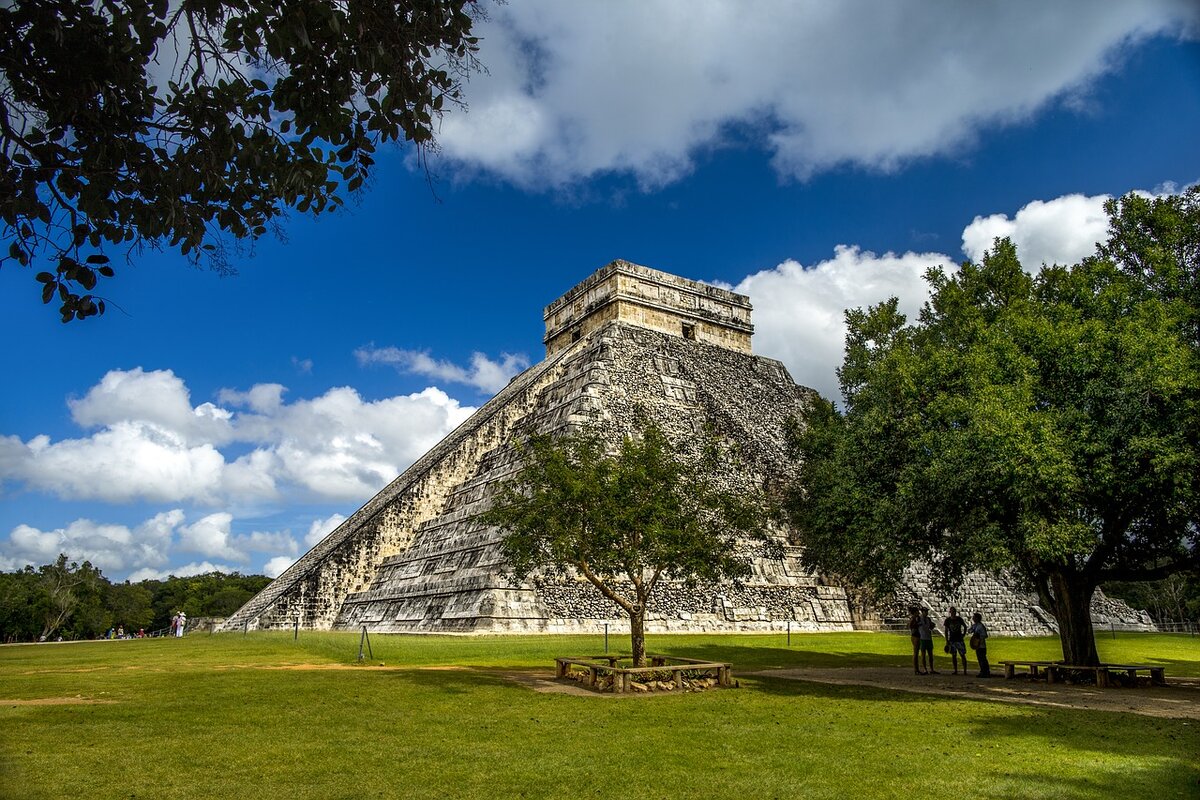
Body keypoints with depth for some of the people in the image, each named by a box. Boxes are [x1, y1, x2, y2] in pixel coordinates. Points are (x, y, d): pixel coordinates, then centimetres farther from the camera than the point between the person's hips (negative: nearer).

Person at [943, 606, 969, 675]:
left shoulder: (959, 619, -1)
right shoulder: (947, 620, -1)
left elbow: (965, 626, 15)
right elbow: (946, 631, 2)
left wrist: (964, 634, 3)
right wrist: (947, 641, -2)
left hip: (959, 639, -1)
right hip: (952, 640, 1)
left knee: (963, 655, -4)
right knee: (953, 655, 5)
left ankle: (965, 671, 1)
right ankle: (955, 670, 12)